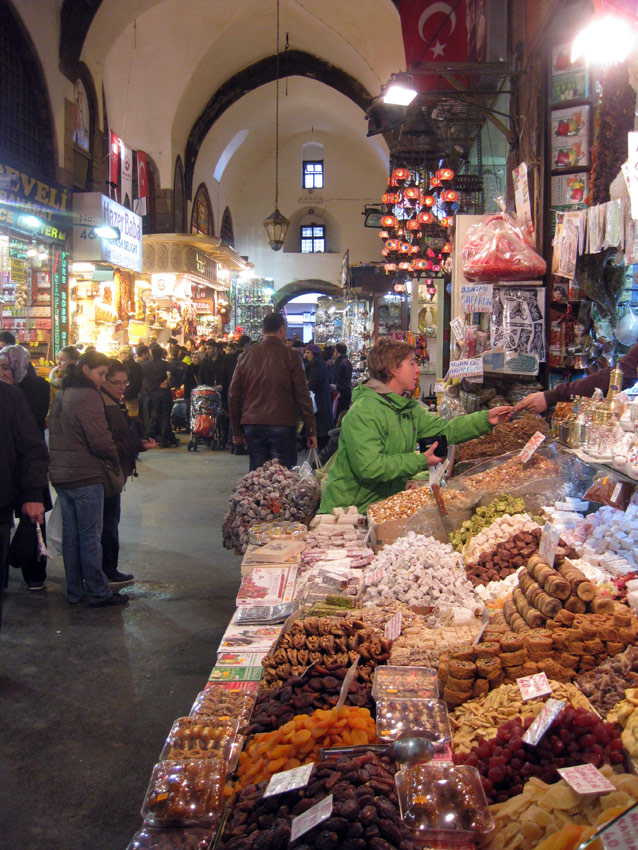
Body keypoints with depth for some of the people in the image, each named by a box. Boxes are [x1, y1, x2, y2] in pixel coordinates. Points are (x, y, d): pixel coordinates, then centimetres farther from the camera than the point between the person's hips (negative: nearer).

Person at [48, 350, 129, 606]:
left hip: (60, 476, 8)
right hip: (85, 477, -8)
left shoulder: (60, 395, 12)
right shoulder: (89, 397, -16)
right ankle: (98, 593, 9)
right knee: (90, 537, 0)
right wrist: (117, 460, -3)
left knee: (70, 535, 13)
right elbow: (100, 441, -19)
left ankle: (74, 592, 22)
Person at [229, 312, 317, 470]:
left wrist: (237, 430, 16)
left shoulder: (246, 356, 7)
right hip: (282, 426, -4)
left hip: (252, 426, 4)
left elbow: (234, 396, 9)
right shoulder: (290, 356, -4)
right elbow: (302, 396, -6)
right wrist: (311, 431, -1)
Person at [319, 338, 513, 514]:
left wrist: (486, 419, -3)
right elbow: (369, 467, -29)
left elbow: (443, 429, 8)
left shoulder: (409, 407, 9)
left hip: (386, 506, 8)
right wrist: (421, 461, -23)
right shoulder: (363, 413, -22)